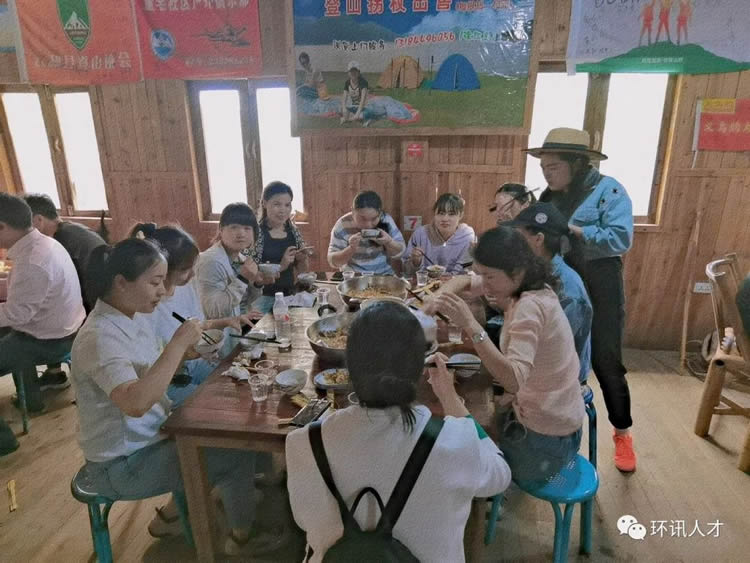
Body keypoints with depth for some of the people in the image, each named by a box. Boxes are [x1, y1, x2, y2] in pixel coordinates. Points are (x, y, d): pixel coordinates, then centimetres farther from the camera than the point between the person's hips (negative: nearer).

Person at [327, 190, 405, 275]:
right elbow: (333, 261, -11)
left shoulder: (386, 220, -9)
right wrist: (351, 248, -27)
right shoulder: (343, 226, -13)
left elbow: (399, 253, -1)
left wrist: (389, 241, -20)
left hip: (384, 275, 2)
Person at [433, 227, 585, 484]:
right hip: (553, 422, 8)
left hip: (546, 442, -8)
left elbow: (514, 381, -40)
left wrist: (471, 325, -43)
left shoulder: (530, 307, -28)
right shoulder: (536, 292, -2)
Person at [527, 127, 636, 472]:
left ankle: (622, 435, 28)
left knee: (606, 365, 5)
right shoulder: (550, 196, 7)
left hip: (598, 295, -5)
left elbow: (621, 238, -22)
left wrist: (571, 230, -25)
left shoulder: (607, 190, -11)